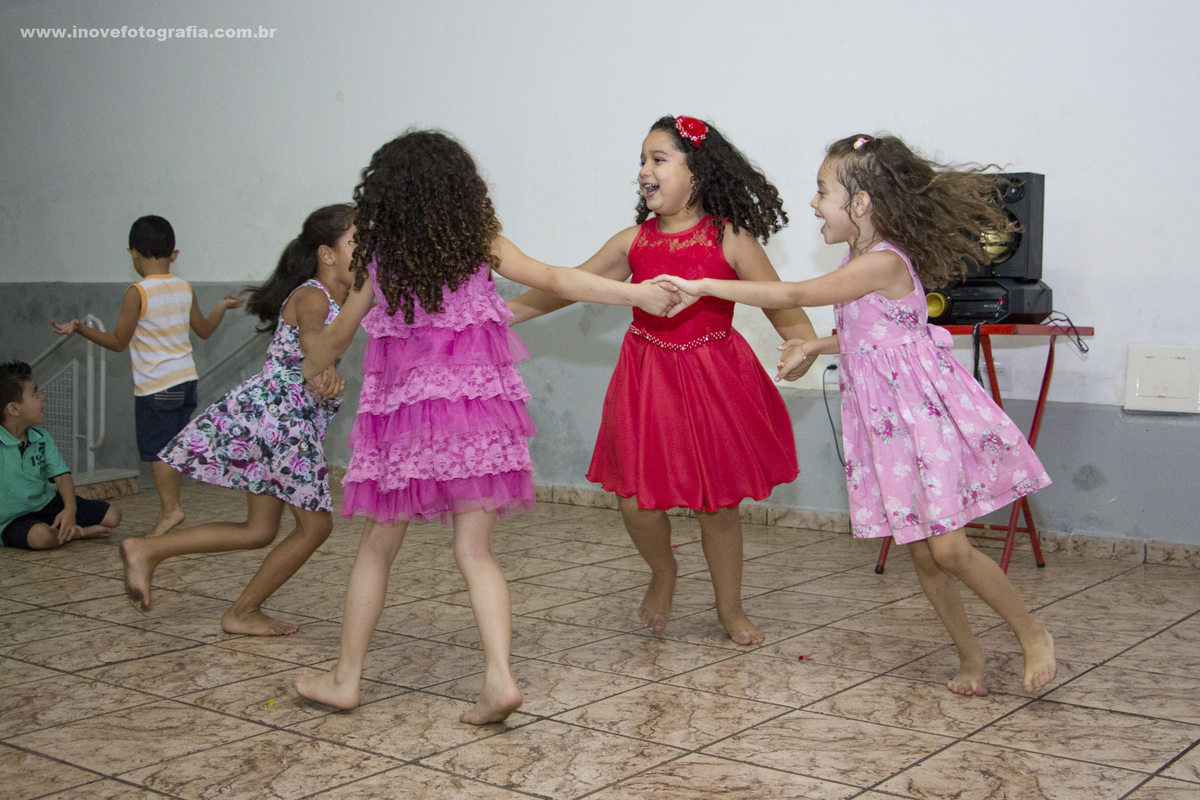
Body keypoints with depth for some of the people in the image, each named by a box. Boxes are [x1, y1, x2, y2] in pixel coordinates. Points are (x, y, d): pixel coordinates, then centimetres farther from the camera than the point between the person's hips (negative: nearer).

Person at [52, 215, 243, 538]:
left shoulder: (137, 293, -12)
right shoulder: (185, 289, 5)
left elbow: (118, 342, -8)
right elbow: (204, 330, 19)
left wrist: (79, 328, -2)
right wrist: (222, 306, 36)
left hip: (155, 385, -6)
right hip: (186, 378, 6)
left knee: (155, 448, -2)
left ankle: (170, 508, -10)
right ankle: (168, 508, 19)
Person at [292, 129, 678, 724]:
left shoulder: (382, 259, 2)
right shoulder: (480, 244, 1)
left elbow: (337, 336, 14)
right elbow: (555, 281, -1)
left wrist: (311, 371, 34)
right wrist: (640, 294, 5)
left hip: (402, 408, 0)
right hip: (477, 407, 1)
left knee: (378, 547, 12)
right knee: (474, 551, 3)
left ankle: (346, 677, 19)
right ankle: (498, 677, -11)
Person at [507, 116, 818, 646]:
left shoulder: (730, 240, -7)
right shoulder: (634, 241, 2)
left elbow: (780, 303, -6)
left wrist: (803, 345, -26)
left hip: (713, 379, -2)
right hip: (647, 381, 3)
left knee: (718, 502, 6)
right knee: (637, 499, -2)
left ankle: (729, 606, 29)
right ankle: (662, 574, 32)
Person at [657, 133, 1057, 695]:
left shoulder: (883, 263, -20)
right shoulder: (863, 261, 9)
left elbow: (792, 296, -23)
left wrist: (703, 286, -20)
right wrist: (815, 347, 6)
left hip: (923, 413, -8)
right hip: (881, 417, 9)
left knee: (948, 549, -7)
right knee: (921, 554, 10)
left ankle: (1033, 635, 12)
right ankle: (969, 655, 22)